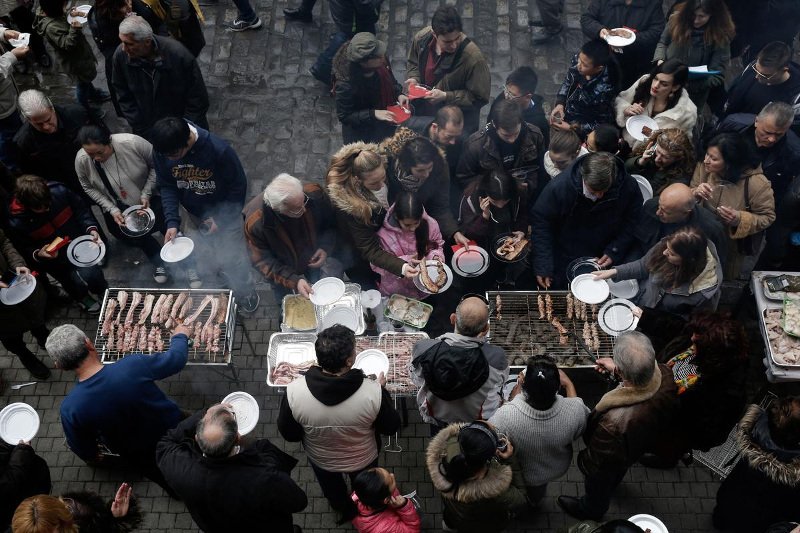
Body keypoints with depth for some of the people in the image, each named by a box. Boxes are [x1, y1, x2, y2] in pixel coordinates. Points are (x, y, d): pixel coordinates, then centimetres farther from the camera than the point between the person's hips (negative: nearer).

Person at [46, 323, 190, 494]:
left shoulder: (69, 409, -29)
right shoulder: (133, 365, -34)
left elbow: (82, 450, -8)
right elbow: (176, 359, -14)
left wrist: (93, 458, 17)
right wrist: (180, 336, 10)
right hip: (174, 428, 0)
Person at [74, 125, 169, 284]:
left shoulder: (132, 143, -30)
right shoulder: (81, 160, -22)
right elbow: (89, 188, -5)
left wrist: (146, 194, -17)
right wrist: (112, 210, -14)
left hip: (148, 199, -2)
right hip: (118, 207, 2)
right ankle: (158, 261, 18)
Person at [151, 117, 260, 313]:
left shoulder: (219, 150, -37)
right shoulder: (161, 151, -25)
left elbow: (237, 186, -22)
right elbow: (167, 186, -11)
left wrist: (220, 219, -20)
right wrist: (172, 222, -21)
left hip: (224, 212, -3)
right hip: (195, 213, 3)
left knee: (233, 256, 11)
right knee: (207, 252, 19)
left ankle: (243, 290, 39)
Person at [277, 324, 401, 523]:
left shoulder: (294, 392, -36)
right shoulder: (373, 392, -39)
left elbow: (289, 434, -17)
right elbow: (390, 427, -19)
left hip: (321, 460, 1)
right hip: (363, 460, -1)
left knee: (332, 489, 37)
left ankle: (345, 510, 66)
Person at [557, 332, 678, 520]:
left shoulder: (614, 421, -51)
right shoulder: (665, 375, -36)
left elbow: (597, 462, -29)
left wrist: (582, 462, -9)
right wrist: (617, 368, -5)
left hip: (610, 465, -5)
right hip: (642, 444, 5)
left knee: (598, 488, 31)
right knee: (618, 473, 40)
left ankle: (590, 510, 63)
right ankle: (613, 483, 73)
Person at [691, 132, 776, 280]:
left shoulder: (756, 183, -32)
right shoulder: (704, 167, -19)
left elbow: (767, 217, -20)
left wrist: (740, 219, -39)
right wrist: (696, 194, -34)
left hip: (739, 248, -3)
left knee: (732, 282, 26)